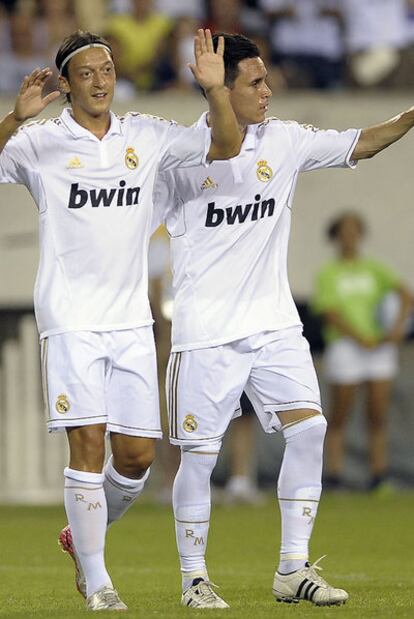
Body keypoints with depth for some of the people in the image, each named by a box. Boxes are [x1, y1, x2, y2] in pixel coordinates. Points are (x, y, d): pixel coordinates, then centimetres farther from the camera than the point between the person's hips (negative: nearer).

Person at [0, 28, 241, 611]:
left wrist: (216, 89, -7)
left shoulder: (146, 136, 9)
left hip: (131, 318, 4)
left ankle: (83, 536, 29)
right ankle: (96, 580, 1)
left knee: (138, 455, 3)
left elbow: (226, 145, 9)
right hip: (70, 317, -4)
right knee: (87, 445, -10)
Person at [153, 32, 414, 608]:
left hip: (275, 324, 4)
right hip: (206, 332, -4)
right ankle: (194, 577, 13)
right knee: (199, 453, -1)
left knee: (309, 428, -8)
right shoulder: (178, 156, -7)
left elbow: (359, 144, 10)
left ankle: (294, 569, 0)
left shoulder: (285, 140, 5)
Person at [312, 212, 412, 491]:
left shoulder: (375, 270, 15)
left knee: (378, 416, -2)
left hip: (380, 349, 3)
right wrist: (362, 339, -17)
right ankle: (335, 475, -2)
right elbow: (331, 313, -6)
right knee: (339, 418, -3)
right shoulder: (328, 275, 6)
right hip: (345, 347, -3)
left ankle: (379, 475, -1)